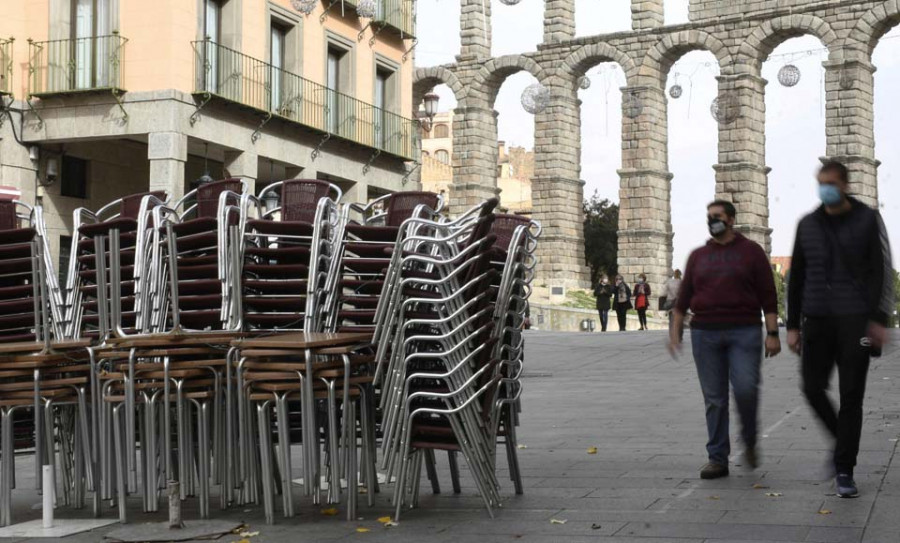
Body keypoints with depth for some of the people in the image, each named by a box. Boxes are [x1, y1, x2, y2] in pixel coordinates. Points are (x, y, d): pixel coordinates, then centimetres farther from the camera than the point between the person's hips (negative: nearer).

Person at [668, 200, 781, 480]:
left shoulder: (751, 252, 5)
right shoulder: (698, 256, 15)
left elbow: (768, 296, 1)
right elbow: (684, 297, 16)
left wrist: (772, 333, -6)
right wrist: (675, 331, 9)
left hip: (744, 333, -3)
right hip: (705, 333, 3)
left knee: (746, 389, -15)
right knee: (714, 399, 2)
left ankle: (749, 441, 11)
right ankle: (718, 459, 7)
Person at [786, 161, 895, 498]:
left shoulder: (868, 220, 1)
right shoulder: (807, 225, 11)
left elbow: (882, 272, -4)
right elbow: (796, 278, 13)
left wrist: (879, 319, -14)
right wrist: (793, 325, 8)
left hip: (855, 319, -3)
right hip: (817, 319, 3)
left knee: (851, 395, -3)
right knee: (813, 387, -3)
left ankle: (844, 471, 4)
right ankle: (842, 439, 24)